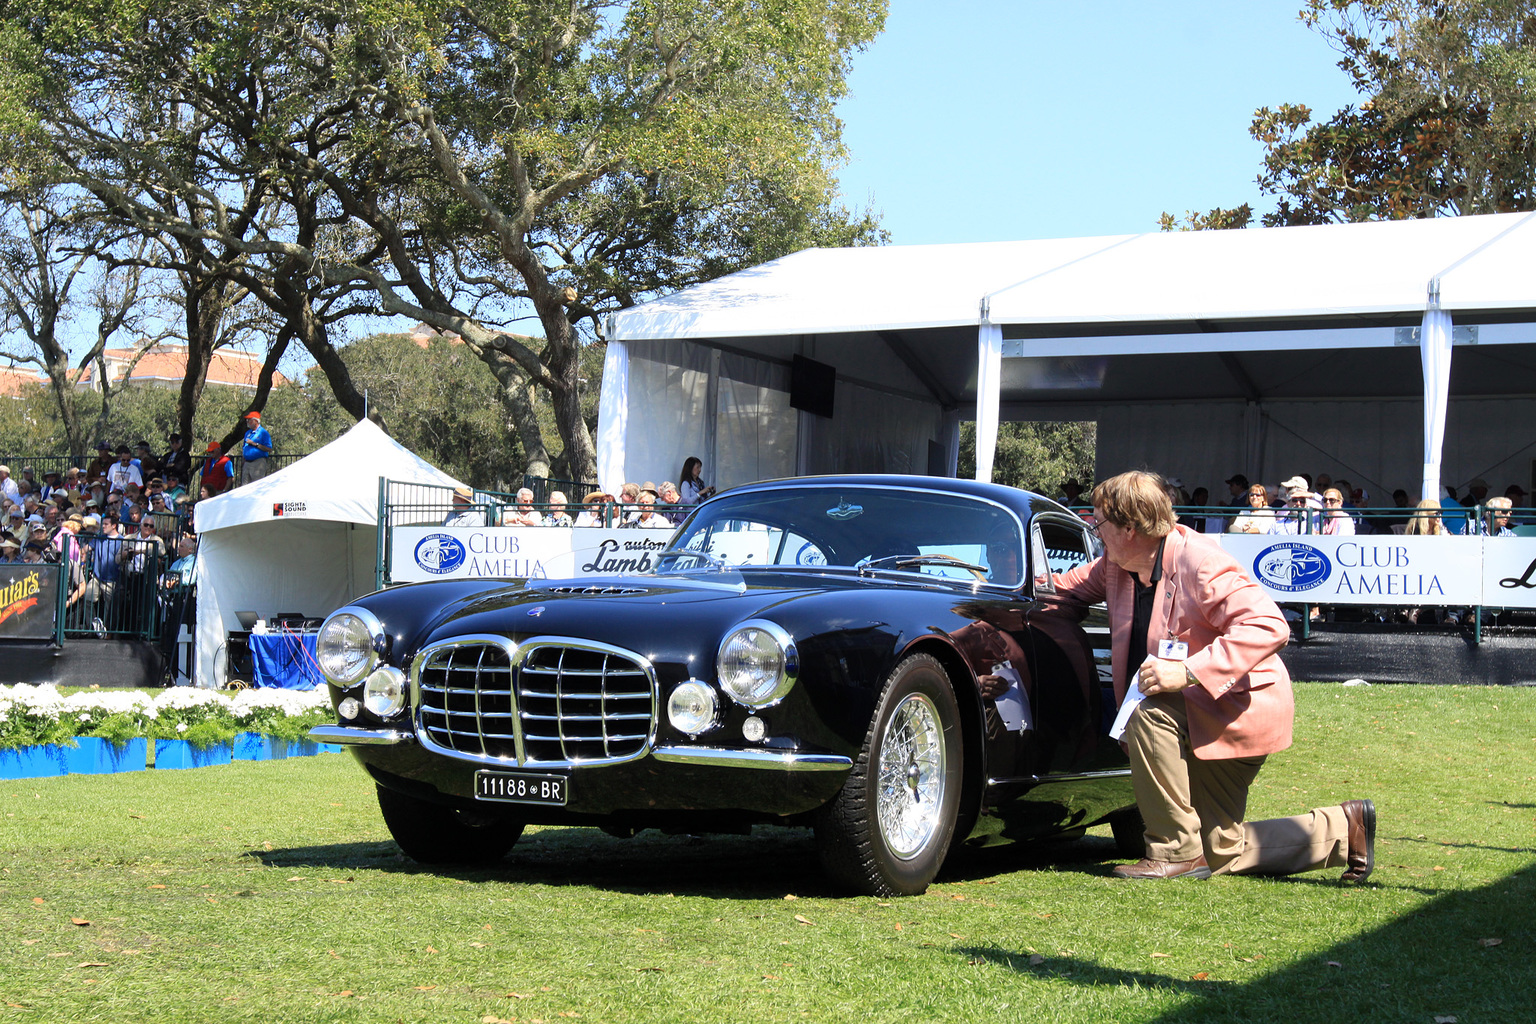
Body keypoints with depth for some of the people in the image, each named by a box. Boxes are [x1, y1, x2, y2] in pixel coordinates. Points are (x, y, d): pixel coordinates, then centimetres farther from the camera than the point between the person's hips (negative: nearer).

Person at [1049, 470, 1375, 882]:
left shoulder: (1199, 563, -26)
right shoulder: (1116, 565, 0)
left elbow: (1269, 628, -36)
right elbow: (1068, 589, 18)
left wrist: (1189, 671, -41)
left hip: (1240, 708, -9)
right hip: (1199, 716, 9)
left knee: (1148, 714, -34)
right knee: (1219, 853, 10)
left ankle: (1176, 852, -22)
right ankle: (1344, 830, 23)